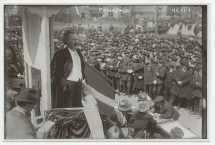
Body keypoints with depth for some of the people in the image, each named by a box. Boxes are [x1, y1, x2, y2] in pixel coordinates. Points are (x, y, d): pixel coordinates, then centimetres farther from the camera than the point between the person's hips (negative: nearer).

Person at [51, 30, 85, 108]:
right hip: (67, 86, -7)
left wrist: (82, 77, 13)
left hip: (78, 84, 7)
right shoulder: (61, 54, -10)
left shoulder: (78, 53, 14)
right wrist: (62, 83, -16)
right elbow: (55, 72, -12)